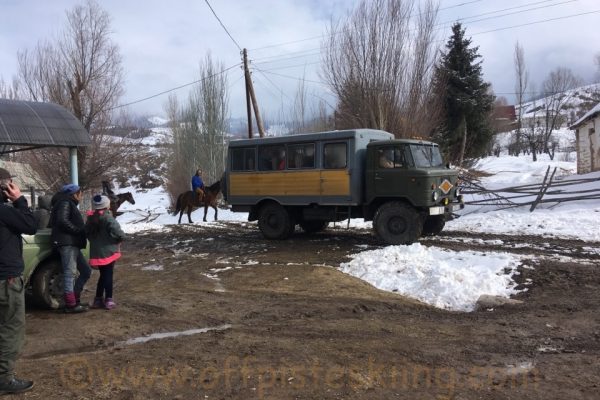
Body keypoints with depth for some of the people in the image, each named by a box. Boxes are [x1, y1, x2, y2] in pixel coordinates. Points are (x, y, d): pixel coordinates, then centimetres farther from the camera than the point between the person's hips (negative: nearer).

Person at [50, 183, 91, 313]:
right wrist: (78, 230, -14)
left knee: (86, 271, 10)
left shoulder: (69, 204, 28)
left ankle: (75, 299, 12)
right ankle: (71, 305, -8)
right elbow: (62, 221, -19)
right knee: (70, 273, -10)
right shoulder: (65, 203, -4)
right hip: (66, 243, -10)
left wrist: (82, 231, 10)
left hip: (72, 244, 10)